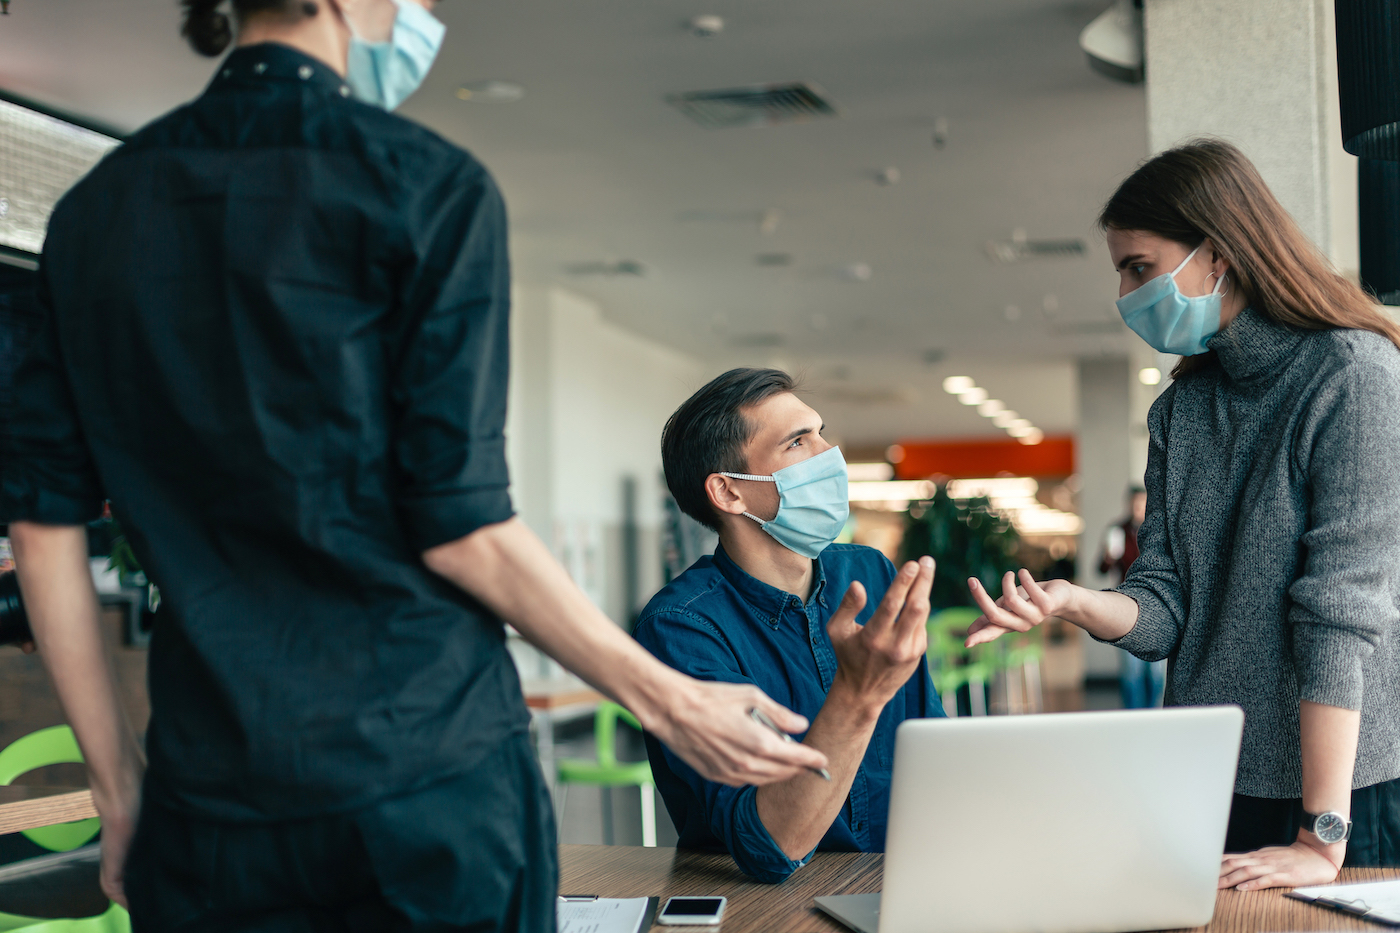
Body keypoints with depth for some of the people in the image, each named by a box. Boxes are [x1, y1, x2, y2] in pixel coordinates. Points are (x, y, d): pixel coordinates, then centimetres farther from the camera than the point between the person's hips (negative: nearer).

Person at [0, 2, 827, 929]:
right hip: (429, 776, -4)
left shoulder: (98, 206, 7)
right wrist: (668, 700, -2)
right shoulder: (428, 184, -7)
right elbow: (459, 526, -11)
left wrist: (117, 782, 13)